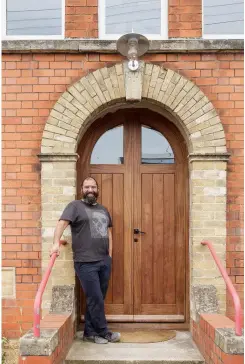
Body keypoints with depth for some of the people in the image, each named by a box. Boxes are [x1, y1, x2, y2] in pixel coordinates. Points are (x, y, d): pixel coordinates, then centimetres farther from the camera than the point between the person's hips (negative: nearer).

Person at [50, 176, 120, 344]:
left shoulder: (103, 210, 19)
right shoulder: (75, 206, -1)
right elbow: (62, 223, -14)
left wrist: (110, 255, 14)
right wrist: (56, 242, -31)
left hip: (104, 261, 7)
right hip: (86, 262, -6)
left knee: (97, 299, 12)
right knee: (96, 299, -2)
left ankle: (90, 332, 24)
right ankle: (104, 332, 12)